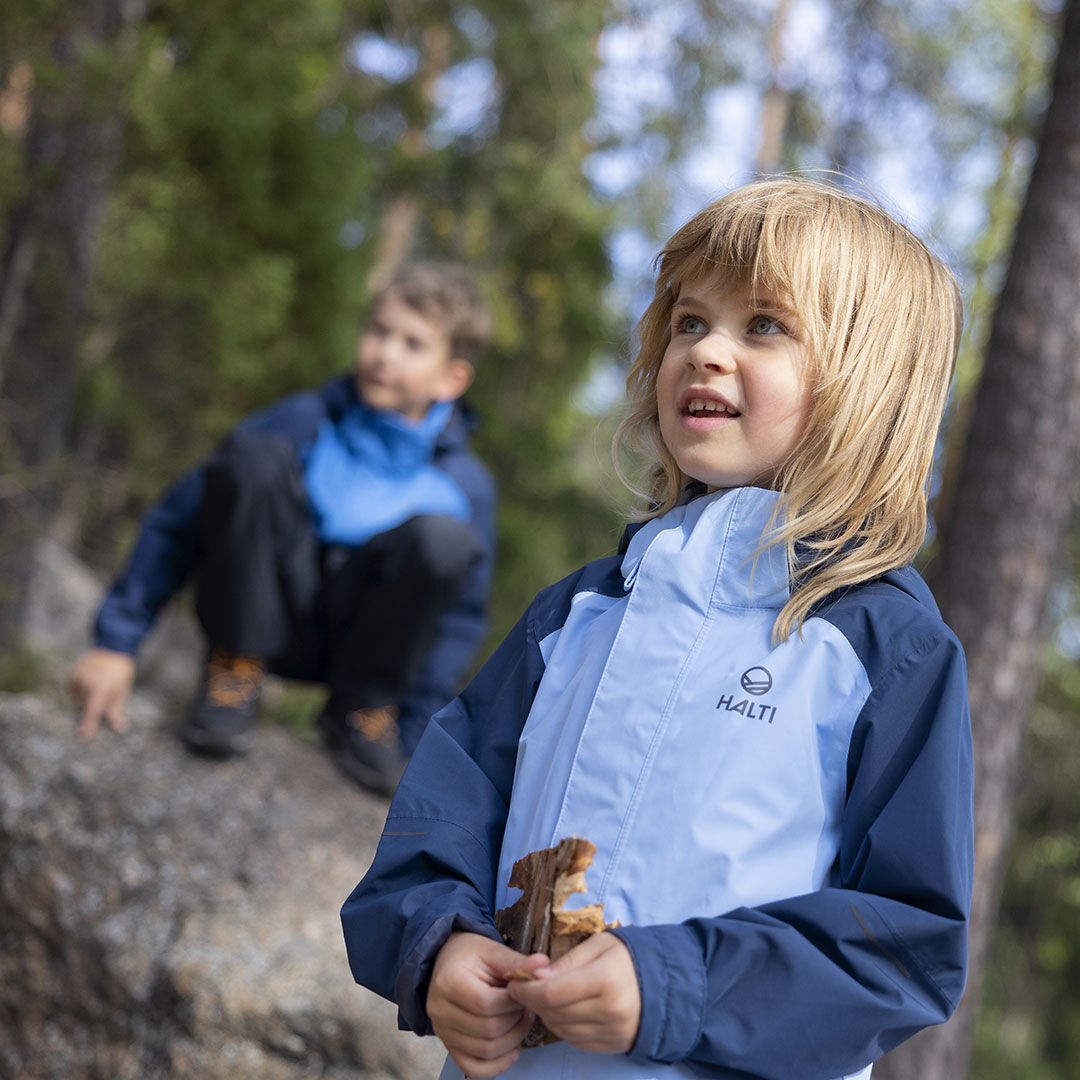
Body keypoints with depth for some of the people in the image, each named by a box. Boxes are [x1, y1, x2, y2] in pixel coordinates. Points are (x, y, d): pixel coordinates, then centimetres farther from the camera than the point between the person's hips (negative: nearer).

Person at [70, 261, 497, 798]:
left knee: (444, 538, -30)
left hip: (359, 635, 1)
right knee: (255, 454, -26)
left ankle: (362, 709, -8)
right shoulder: (303, 423, -8)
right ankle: (234, 671, -12)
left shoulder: (466, 486, -6)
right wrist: (116, 643, -11)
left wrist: (408, 741, -3)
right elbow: (176, 523, -6)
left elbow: (459, 620, 2)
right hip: (268, 610, 0)